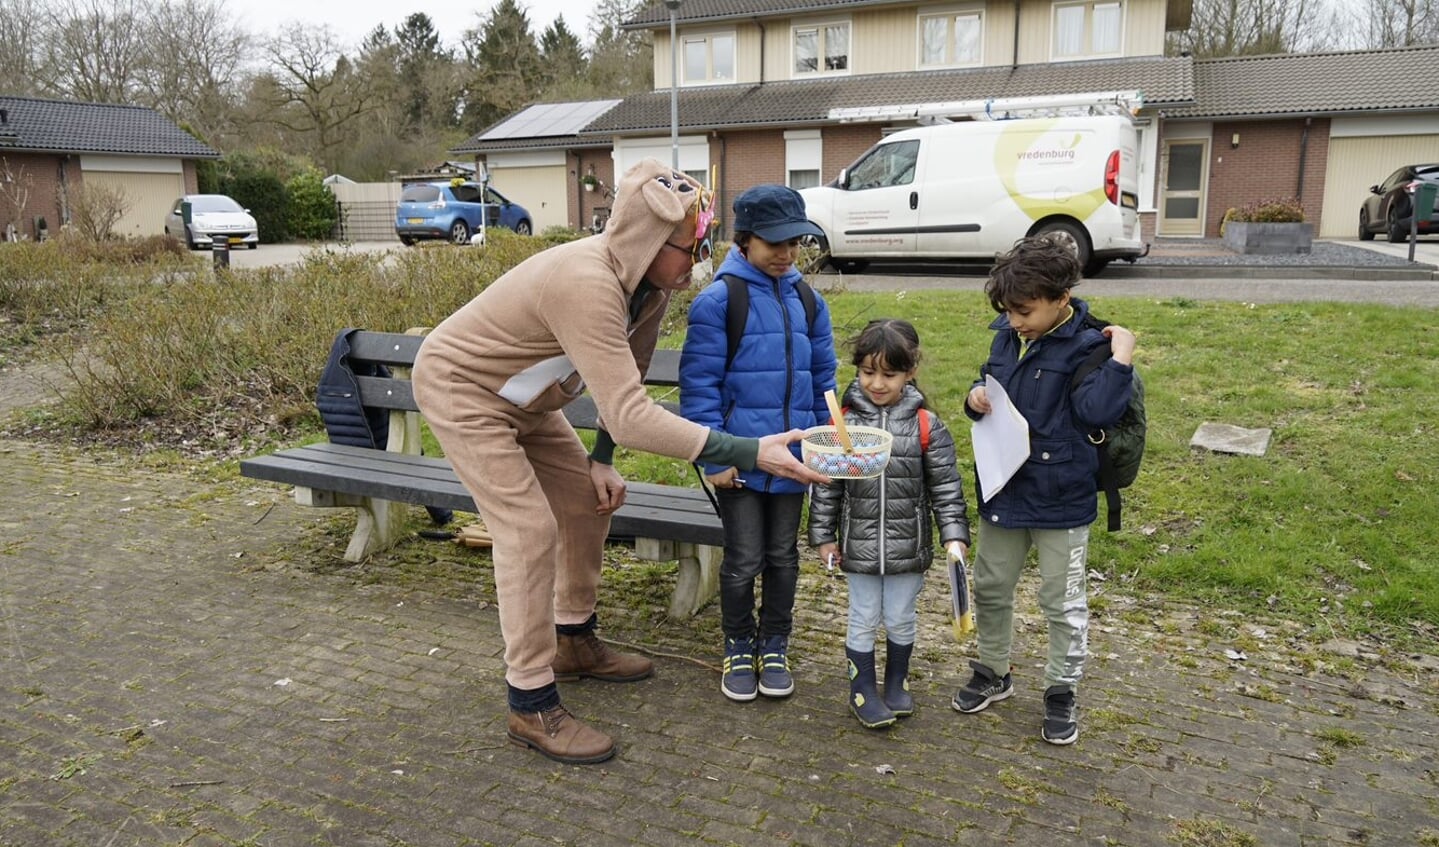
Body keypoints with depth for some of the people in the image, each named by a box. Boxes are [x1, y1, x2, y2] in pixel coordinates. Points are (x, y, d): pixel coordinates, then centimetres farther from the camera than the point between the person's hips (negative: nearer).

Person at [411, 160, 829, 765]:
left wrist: (601, 459, 2)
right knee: (529, 530, -14)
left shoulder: (649, 284, -10)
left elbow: (623, 383, 6)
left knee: (588, 500, 11)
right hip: (460, 389, -9)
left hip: (518, 397, 9)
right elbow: (630, 416, -45)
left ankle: (574, 643, 29)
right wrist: (749, 453, -46)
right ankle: (531, 707, -3)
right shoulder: (587, 286, -39)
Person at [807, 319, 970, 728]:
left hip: (909, 547, 0)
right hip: (859, 546, 0)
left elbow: (946, 487, -3)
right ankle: (863, 690, 29)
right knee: (864, 620, 12)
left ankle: (897, 682, 39)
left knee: (902, 619, 16)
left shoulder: (926, 425, -8)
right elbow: (826, 485, 1)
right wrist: (823, 535, 2)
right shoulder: (844, 421, -6)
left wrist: (954, 535, -9)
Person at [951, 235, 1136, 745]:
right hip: (1003, 491, 6)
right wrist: (976, 398, -7)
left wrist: (1121, 360, -29)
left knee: (1063, 603, 10)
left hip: (1062, 502, -6)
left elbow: (1097, 410, -26)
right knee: (991, 589, 18)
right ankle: (992, 672, 38)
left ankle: (1061, 691, 28)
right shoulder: (1006, 338, 2)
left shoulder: (1087, 347, -16)